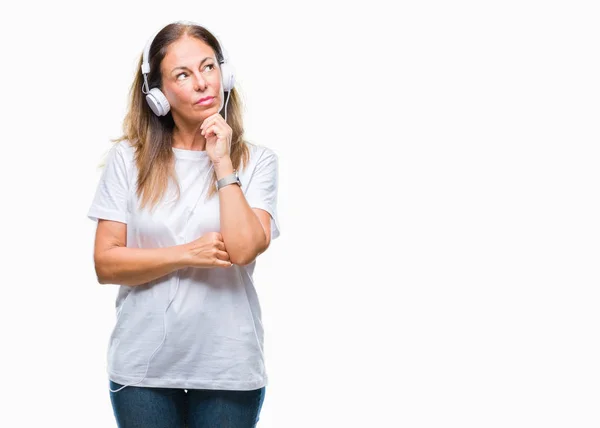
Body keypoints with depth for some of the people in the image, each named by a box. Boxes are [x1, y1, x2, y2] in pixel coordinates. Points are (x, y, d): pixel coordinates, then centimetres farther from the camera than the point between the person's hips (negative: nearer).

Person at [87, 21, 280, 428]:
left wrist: (223, 163, -12)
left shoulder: (256, 161, -1)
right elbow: (105, 264, -3)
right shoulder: (128, 159, 0)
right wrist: (186, 256, -13)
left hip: (228, 367, 0)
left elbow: (243, 249, -16)